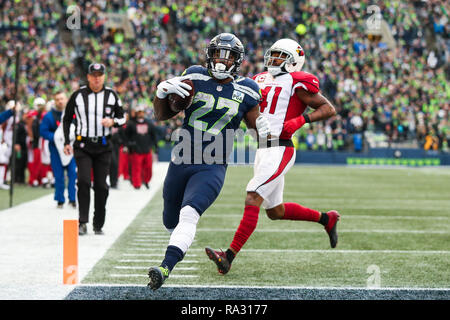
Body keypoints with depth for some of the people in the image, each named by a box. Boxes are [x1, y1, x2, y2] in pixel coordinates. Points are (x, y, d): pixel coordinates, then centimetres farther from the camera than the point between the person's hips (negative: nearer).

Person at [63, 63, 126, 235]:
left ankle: (98, 225, 11)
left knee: (101, 186, 1)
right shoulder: (78, 95, 0)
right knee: (84, 181, -17)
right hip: (82, 145, -1)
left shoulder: (111, 95, 4)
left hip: (103, 146, 2)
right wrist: (66, 142, 4)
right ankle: (82, 222, -15)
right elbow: (66, 118, 10)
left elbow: (122, 117, 13)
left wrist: (113, 121, -11)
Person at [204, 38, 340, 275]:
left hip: (280, 150, -9)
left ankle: (228, 257, -21)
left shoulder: (296, 82, -4)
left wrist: (301, 120, -18)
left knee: (253, 200, -17)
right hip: (262, 149, 9)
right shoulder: (262, 81, 18)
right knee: (275, 211, 17)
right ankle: (326, 219, 35)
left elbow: (328, 109, -5)